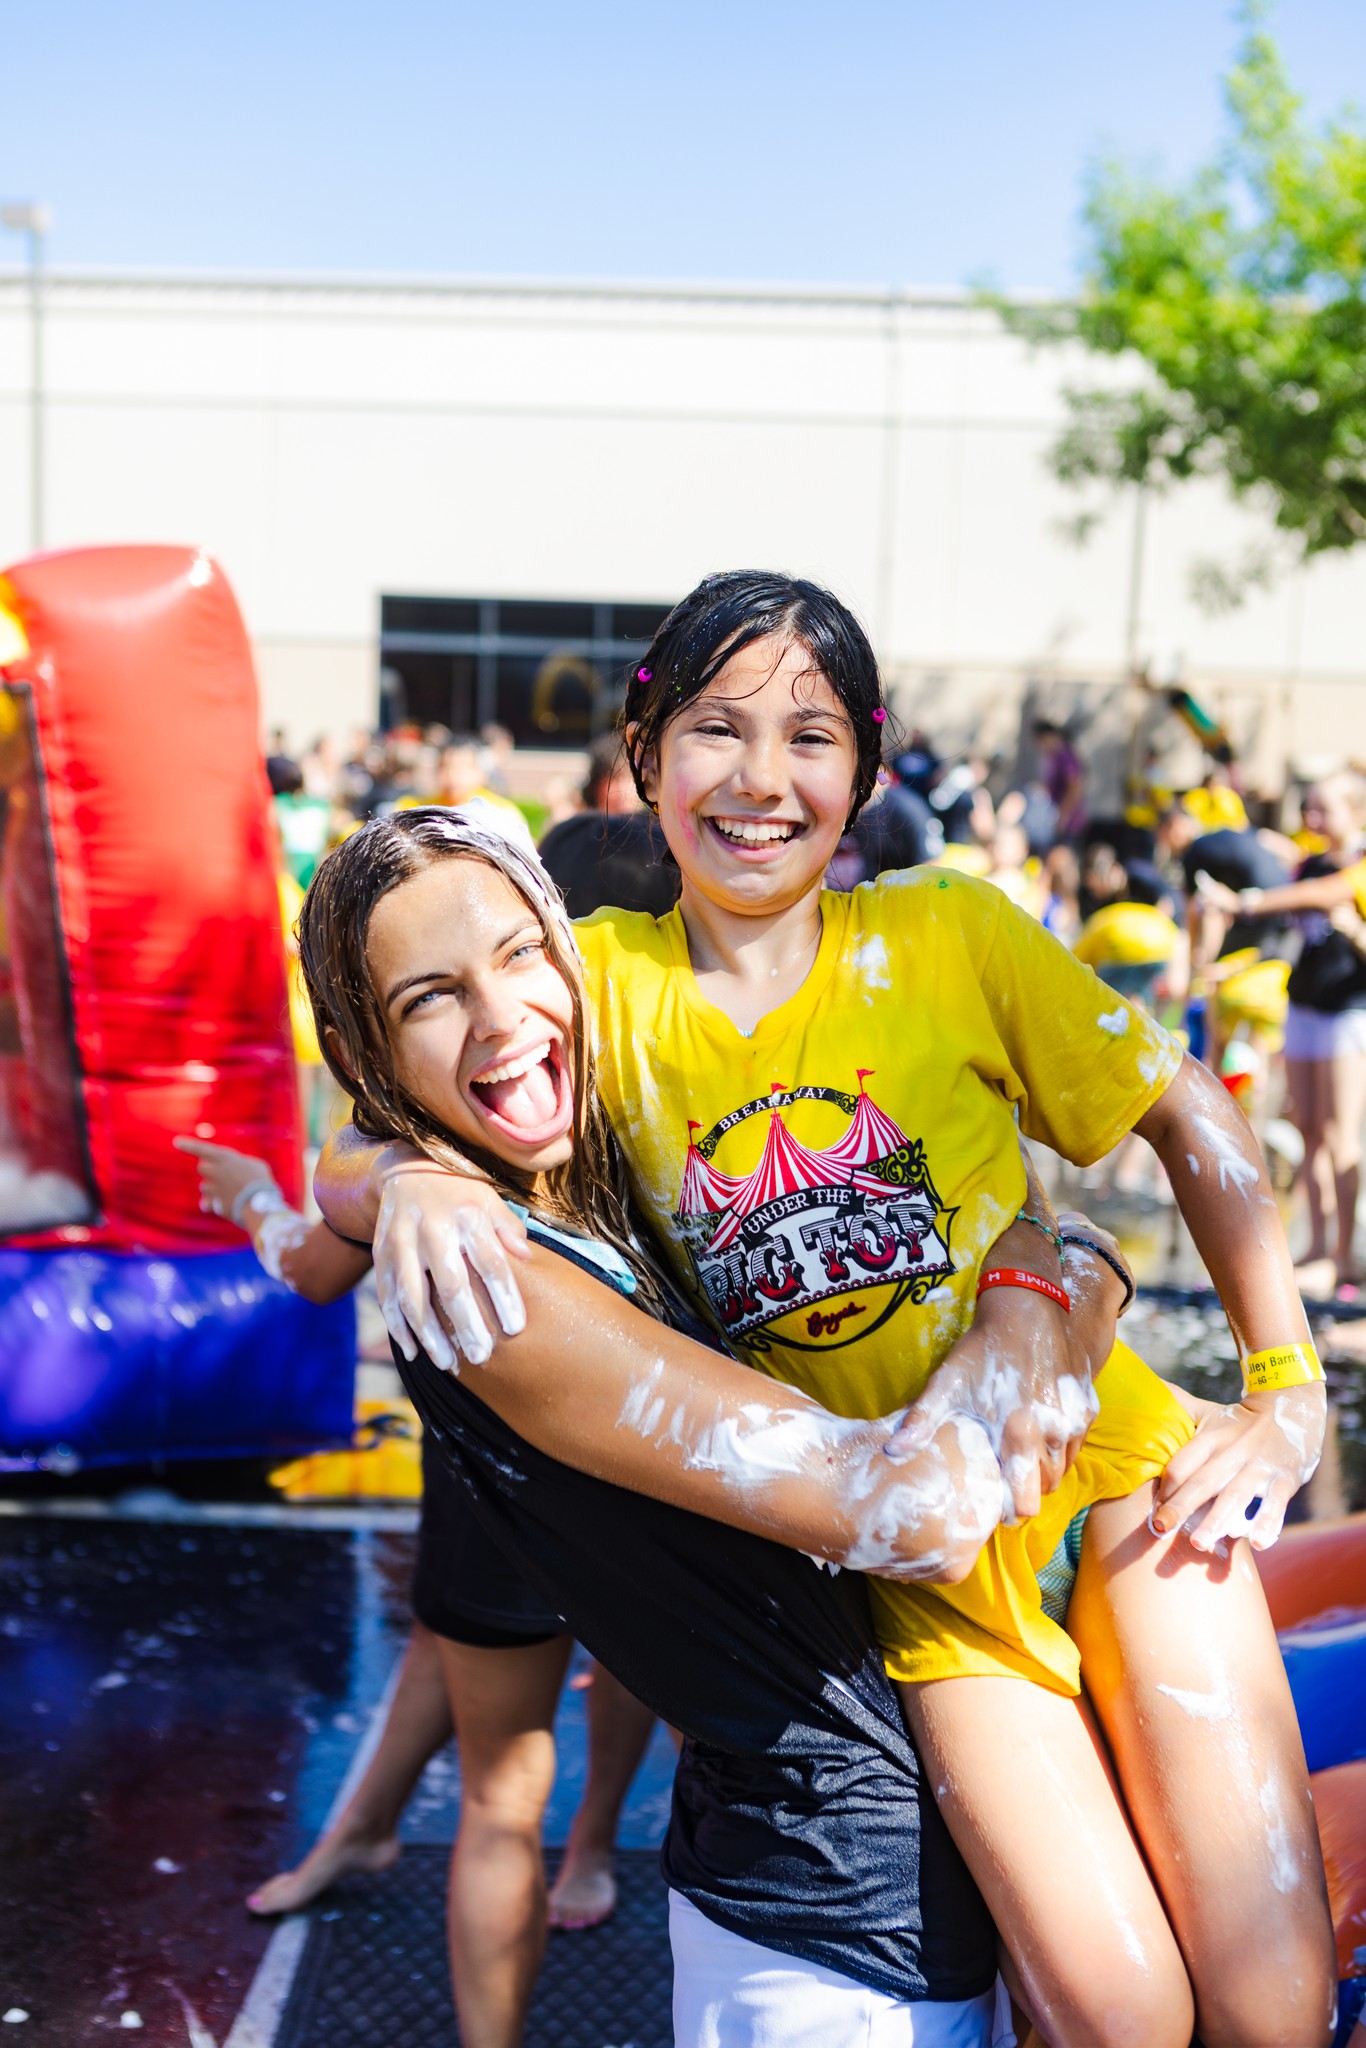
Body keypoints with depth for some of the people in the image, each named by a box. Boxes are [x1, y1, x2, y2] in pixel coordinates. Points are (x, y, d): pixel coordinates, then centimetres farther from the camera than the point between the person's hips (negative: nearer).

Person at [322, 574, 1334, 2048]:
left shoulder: (946, 934, -7)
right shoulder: (597, 979, -3)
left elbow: (1187, 1111, 2)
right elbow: (345, 1180, 0)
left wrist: (1290, 1389, -3)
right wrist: (412, 1181, -24)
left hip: (1104, 1459, 0)